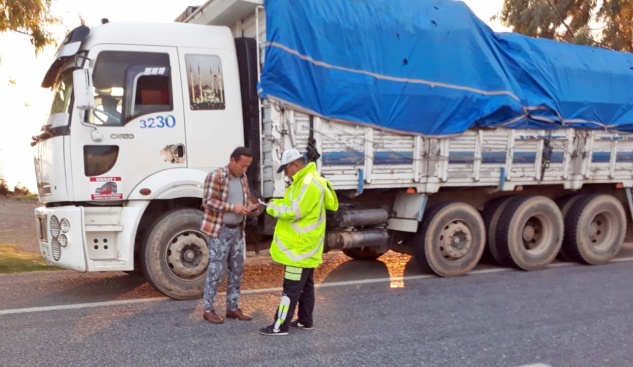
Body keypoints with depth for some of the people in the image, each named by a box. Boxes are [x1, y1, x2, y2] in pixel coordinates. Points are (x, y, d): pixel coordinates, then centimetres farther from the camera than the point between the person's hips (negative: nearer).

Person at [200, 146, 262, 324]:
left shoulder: (243, 178, 9)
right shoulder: (215, 176, -14)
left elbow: (247, 199, 19)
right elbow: (208, 202, -19)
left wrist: (252, 207, -4)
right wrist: (232, 207, -24)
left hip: (237, 230, 8)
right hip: (219, 231, -8)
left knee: (237, 270, 11)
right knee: (216, 270, -2)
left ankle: (232, 308, 22)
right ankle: (208, 310, 10)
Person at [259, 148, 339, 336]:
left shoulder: (309, 183, -22)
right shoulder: (306, 180, 13)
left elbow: (294, 212, -24)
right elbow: (297, 205, 18)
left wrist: (273, 207, -10)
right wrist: (278, 203, 3)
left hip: (300, 246, -11)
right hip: (305, 245, 11)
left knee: (291, 287, -4)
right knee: (305, 284, 17)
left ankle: (280, 326, 2)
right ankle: (305, 320, 26)